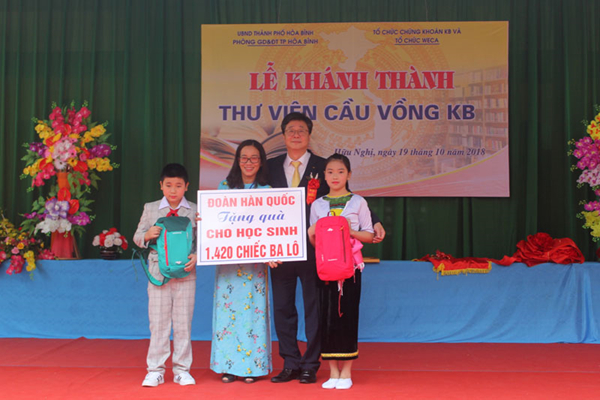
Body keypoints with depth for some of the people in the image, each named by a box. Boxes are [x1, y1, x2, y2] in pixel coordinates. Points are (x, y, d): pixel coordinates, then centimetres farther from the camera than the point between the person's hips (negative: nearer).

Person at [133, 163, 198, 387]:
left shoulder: (196, 211, 3)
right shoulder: (150, 209, 6)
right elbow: (137, 237, 9)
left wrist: (197, 256, -16)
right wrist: (147, 236, -12)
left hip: (185, 274, 0)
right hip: (158, 273, 1)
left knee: (183, 323, 7)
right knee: (158, 323, 6)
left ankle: (182, 369, 17)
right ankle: (155, 370, 15)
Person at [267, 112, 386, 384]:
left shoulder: (324, 167, 2)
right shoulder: (271, 167, 8)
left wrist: (374, 224, -13)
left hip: (313, 248, -3)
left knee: (314, 308, 5)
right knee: (282, 308, 9)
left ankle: (310, 366, 16)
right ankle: (290, 364, 22)